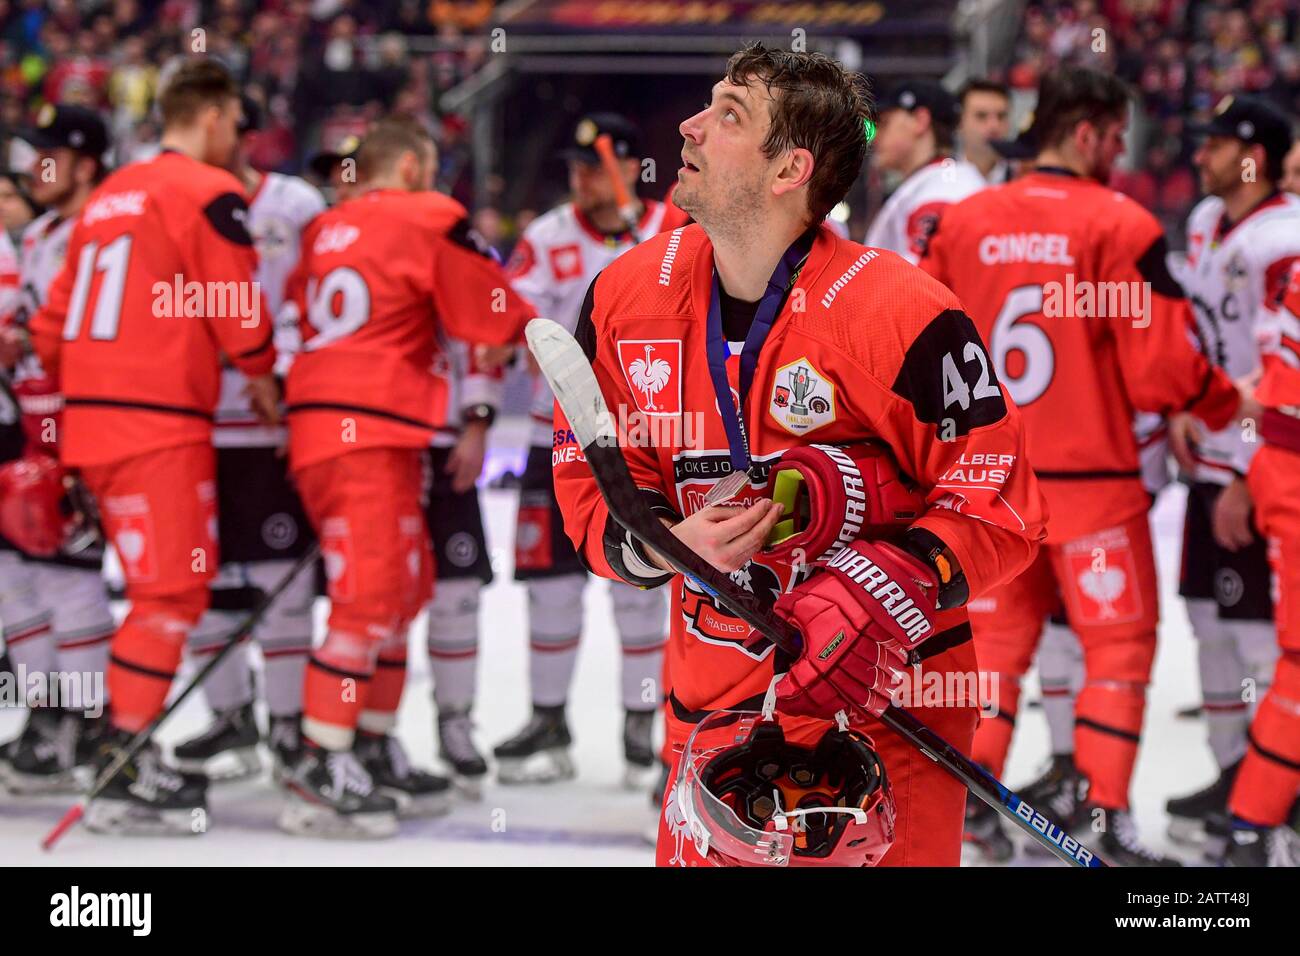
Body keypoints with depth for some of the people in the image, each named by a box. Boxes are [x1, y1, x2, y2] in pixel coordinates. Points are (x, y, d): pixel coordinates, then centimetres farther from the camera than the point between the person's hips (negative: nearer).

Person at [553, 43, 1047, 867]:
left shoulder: (901, 316, -18)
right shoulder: (627, 297, -2)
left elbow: (999, 508, -14)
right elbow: (591, 483, 8)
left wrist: (876, 600, -26)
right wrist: (669, 544, -13)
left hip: (888, 704, -4)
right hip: (713, 700, 5)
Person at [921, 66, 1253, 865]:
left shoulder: (964, 222, 4)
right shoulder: (1119, 225, -12)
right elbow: (1161, 364, -13)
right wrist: (1229, 404, 6)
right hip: (1088, 472, -5)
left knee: (999, 632, 18)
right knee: (1119, 639, 5)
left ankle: (969, 794, 18)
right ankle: (1103, 810, 0)